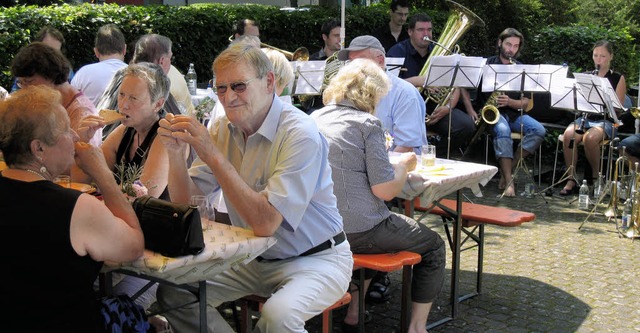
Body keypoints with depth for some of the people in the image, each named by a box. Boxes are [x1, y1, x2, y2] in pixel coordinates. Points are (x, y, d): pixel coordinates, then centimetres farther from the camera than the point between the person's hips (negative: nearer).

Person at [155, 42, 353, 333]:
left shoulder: (301, 135, -23)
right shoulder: (224, 129, 0)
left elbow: (265, 223, -29)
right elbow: (184, 200, 2)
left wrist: (213, 155, -29)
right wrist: (175, 152, -16)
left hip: (314, 259, -6)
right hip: (254, 259, 7)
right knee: (174, 291, -8)